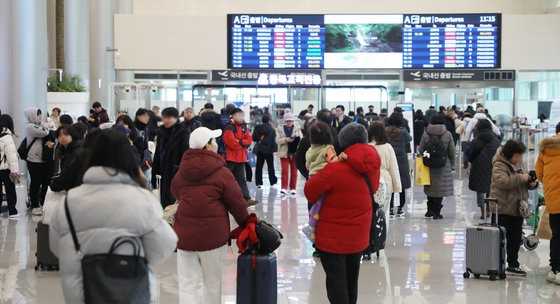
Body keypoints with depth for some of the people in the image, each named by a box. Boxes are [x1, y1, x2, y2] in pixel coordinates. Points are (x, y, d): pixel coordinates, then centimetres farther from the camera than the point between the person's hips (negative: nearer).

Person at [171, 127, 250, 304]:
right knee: (212, 283, 12)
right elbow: (236, 203, -1)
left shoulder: (181, 173, 6)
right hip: (212, 235, -3)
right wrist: (245, 223, 14)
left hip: (184, 234, 3)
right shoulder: (221, 173, -8)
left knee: (187, 284, 6)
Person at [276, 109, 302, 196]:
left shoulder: (297, 128, 4)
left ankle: (293, 188, 12)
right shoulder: (281, 128, 5)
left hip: (295, 152, 1)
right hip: (284, 153, -1)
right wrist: (285, 140, -18)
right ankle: (284, 188, -5)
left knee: (294, 171, 4)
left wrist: (296, 139, -19)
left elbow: (301, 139, 3)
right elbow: (277, 140, -1)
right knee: (284, 170, -8)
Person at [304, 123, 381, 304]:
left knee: (336, 279, 1)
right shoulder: (374, 168, -3)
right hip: (359, 237, 6)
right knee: (351, 278, 21)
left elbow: (309, 191, -12)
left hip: (333, 237, -6)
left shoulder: (335, 169, -22)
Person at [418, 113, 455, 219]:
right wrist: (452, 163, 15)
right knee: (440, 188, 3)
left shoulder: (426, 134, -3)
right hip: (443, 166, -2)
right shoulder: (448, 135, -6)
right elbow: (452, 152, -1)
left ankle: (430, 210, 19)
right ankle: (436, 212, 4)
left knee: (430, 187, 15)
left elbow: (420, 150, 2)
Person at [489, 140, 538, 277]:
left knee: (515, 239, 12)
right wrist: (521, 178, -25)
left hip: (518, 208, 8)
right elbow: (501, 182, -29)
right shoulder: (500, 165, -13)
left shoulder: (521, 164, 12)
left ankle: (513, 265, 22)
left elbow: (525, 183, 24)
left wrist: (532, 183, 0)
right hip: (502, 209, -7)